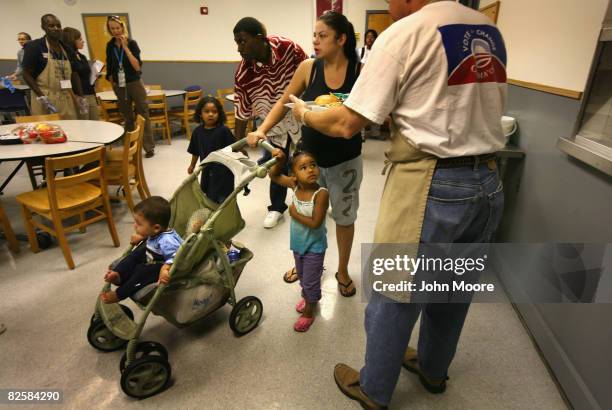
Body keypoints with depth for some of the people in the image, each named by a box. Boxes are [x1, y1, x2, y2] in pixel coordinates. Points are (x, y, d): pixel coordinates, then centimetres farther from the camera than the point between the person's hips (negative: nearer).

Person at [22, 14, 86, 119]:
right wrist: (41, 97, -16)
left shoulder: (67, 49, 13)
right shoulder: (34, 47, -3)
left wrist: (80, 97, 8)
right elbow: (27, 74, -5)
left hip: (66, 100, 5)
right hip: (45, 100, -5)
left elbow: (74, 74, 18)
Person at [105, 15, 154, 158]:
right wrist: (112, 81, 3)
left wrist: (125, 47, -18)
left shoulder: (131, 43, -6)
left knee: (143, 116, -2)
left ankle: (149, 147, 2)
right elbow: (109, 67, 15)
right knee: (127, 118, 11)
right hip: (119, 87, 4)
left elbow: (137, 66, -18)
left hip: (135, 84, -4)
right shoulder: (110, 45, 6)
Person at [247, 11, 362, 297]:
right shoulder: (308, 68, -5)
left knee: (344, 217, 12)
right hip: (310, 156, 2)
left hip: (346, 160, -1)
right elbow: (283, 103, 1)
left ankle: (343, 271, 35)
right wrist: (262, 129, -13)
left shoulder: (360, 72, -9)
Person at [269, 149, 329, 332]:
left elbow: (315, 223, -31)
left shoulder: (321, 193, -30)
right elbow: (274, 176, -1)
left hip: (314, 246, -6)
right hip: (298, 242, 6)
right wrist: (279, 161, -19)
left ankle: (308, 312, 35)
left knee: (310, 280, 12)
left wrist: (294, 214, -21)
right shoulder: (295, 184, -14)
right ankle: (308, 297, 55)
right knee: (302, 275, 27)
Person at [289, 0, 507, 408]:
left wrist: (305, 113, 8)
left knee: (394, 296, 10)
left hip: (431, 186, -8)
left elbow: (347, 125, -12)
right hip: (489, 183, 8)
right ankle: (433, 370, 48)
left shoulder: (405, 33, -10)